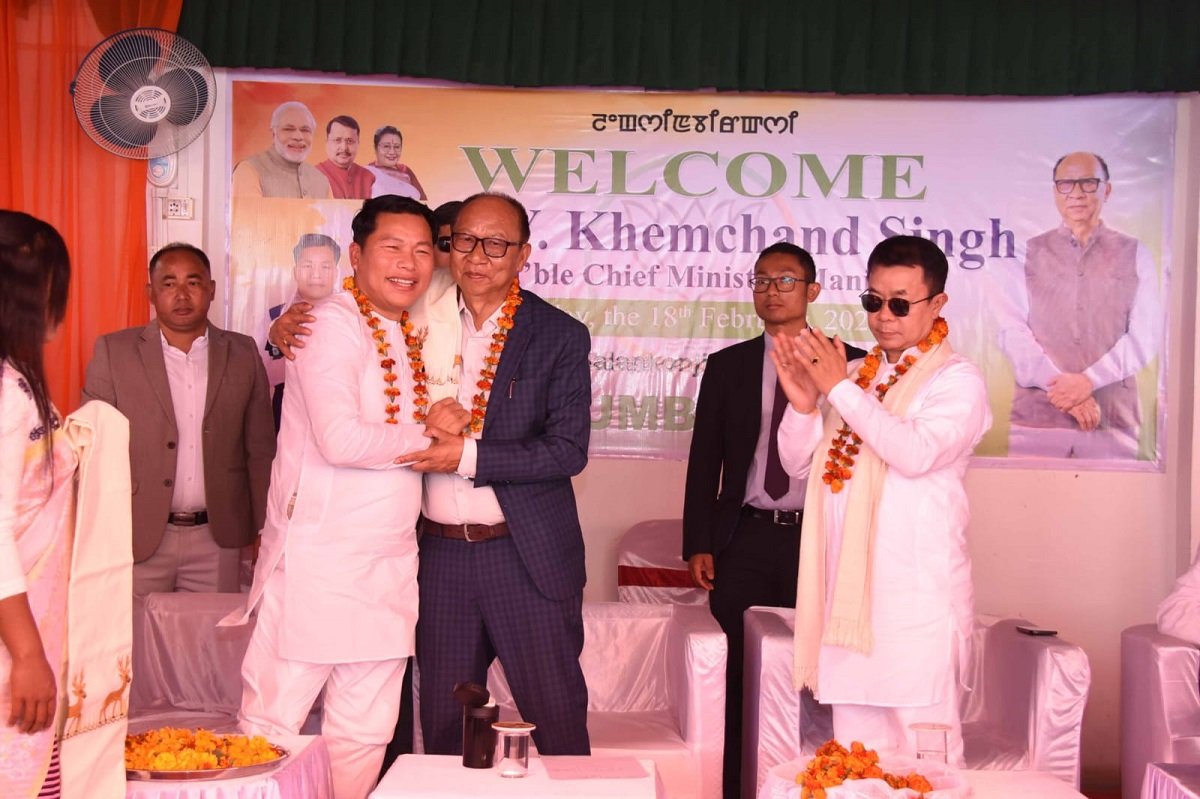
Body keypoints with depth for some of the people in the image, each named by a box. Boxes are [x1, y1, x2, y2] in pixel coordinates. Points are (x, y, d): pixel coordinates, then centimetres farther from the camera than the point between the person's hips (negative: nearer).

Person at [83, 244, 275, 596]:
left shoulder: (243, 353, 5)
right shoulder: (113, 351, 0)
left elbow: (260, 449, 8)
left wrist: (266, 533, 5)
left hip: (217, 540, 1)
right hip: (138, 540, -1)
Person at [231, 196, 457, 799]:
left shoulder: (409, 334, 14)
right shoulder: (332, 323, -10)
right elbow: (342, 440, -20)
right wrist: (428, 436, -7)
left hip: (389, 563, 7)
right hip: (318, 560, -7)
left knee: (364, 734, 12)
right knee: (273, 726, 2)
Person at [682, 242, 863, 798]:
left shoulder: (848, 363, 5)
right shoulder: (727, 365, 10)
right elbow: (704, 459, 8)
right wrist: (698, 544, 1)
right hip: (744, 538, 2)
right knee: (736, 676, 4)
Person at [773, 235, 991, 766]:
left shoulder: (956, 380, -3)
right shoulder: (854, 374, 15)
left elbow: (916, 453, -21)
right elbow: (799, 465, 12)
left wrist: (840, 389, -18)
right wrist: (802, 403, -6)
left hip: (916, 590, -6)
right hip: (847, 586, 6)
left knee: (922, 742, -3)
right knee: (855, 742, 11)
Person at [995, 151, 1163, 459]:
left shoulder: (1135, 255, 10)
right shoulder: (1027, 254, 8)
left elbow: (1146, 334, 1)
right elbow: (1011, 331, -1)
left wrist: (1089, 380, -12)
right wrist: (1061, 386, -12)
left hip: (1113, 419, 0)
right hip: (1037, 415, 0)